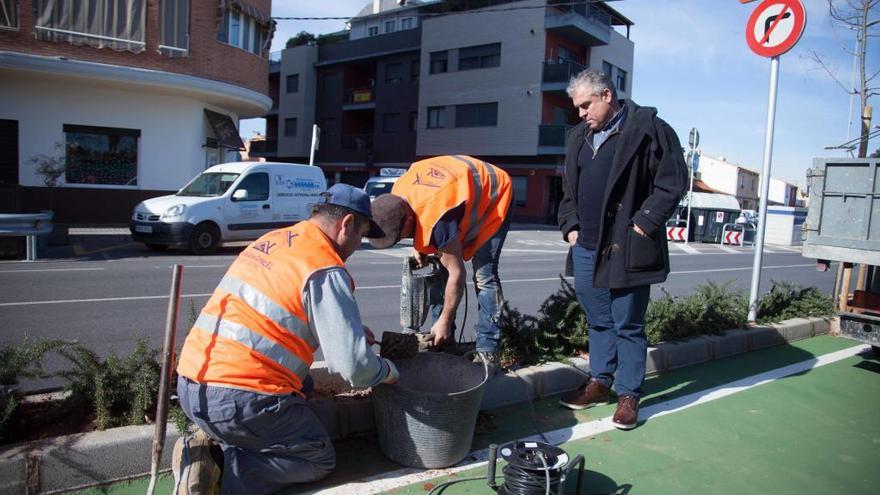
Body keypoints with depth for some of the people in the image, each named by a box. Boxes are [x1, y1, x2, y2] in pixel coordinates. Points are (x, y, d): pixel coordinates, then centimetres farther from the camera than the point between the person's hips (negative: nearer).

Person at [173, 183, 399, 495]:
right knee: (321, 460, 11)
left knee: (302, 387, 27)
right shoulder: (326, 270, -13)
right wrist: (388, 372, 7)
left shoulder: (270, 241, 13)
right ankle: (219, 469, -6)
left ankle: (215, 446, 9)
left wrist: (349, 329, 23)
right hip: (238, 401, -8)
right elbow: (353, 365, -15)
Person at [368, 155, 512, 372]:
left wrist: (444, 322, -22)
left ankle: (488, 350, -15)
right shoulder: (397, 194, -18)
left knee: (484, 273, -20)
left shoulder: (437, 218, -40)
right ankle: (442, 339, 12)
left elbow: (456, 274, -30)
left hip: (495, 194, -8)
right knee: (440, 266, 4)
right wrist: (417, 245, -7)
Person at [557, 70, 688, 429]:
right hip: (586, 248, 7)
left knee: (628, 324, 3)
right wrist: (570, 225, 10)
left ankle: (629, 395, 17)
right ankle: (599, 382, 31)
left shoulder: (648, 129, -5)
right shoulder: (578, 137, 16)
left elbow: (673, 182, -8)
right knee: (598, 320, 17)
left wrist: (643, 224, -12)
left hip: (626, 249, -6)